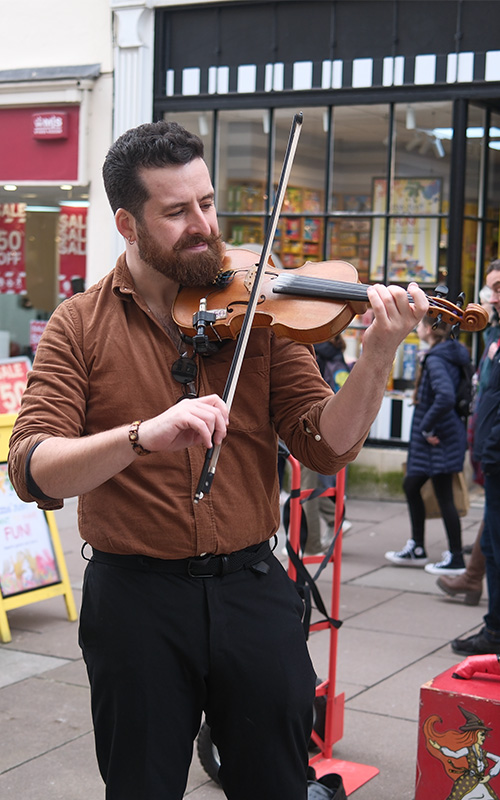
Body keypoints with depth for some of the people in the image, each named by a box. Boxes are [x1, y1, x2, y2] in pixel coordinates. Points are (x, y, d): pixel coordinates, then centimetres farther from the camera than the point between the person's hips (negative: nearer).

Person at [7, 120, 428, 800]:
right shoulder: (80, 326, -3)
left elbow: (325, 447, -5)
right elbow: (32, 471, -17)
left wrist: (378, 356, -21)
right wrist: (143, 435, -34)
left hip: (252, 588, 2)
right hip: (134, 596, -1)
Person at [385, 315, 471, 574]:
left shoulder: (436, 360, -19)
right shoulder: (453, 354, 10)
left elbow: (446, 397, -34)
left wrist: (427, 427, -22)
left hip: (438, 439, -10)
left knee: (444, 496, -2)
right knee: (410, 485, 19)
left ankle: (455, 559, 8)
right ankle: (416, 549, 28)